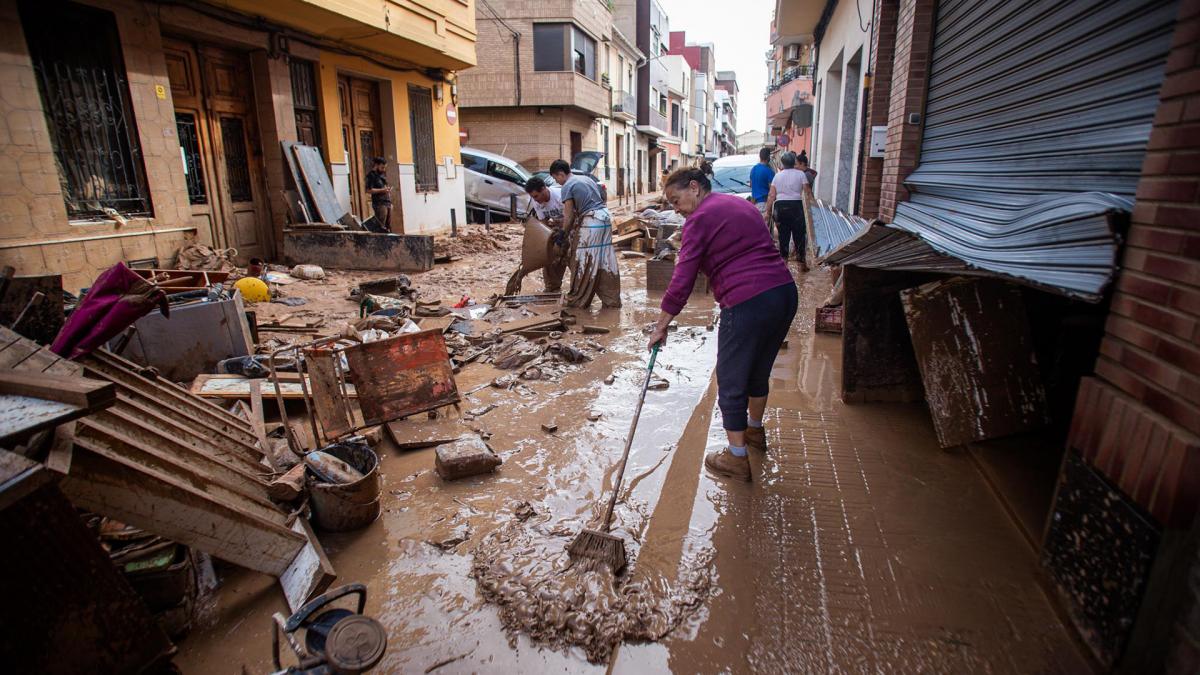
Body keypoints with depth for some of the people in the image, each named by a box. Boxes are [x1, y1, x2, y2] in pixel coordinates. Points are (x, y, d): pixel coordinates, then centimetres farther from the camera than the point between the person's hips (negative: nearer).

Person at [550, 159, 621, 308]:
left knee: (583, 262, 1)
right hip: (605, 217, 8)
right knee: (606, 261, 9)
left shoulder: (568, 186, -4)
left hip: (591, 222, -8)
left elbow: (569, 215, -6)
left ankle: (578, 300, 8)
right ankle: (612, 300, 13)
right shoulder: (586, 178, 20)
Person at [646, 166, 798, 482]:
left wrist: (662, 325, -4)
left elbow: (682, 280, -11)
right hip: (785, 290, 9)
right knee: (759, 370, 26)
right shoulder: (741, 204, 20)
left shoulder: (701, 218, -6)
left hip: (747, 303, -9)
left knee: (731, 383, 6)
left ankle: (736, 458, 16)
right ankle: (754, 430, 46)